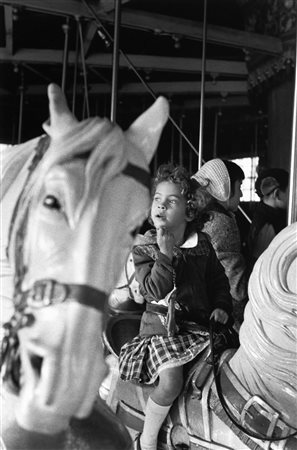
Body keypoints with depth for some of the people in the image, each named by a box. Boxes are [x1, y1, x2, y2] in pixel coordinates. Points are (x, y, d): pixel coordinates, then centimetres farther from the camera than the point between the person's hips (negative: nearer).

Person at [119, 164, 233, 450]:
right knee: (170, 381, -26)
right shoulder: (143, 249, -3)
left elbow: (219, 280, 19)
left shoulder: (202, 245, 7)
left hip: (201, 323, 4)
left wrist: (222, 307, 3)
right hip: (162, 325, -4)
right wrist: (166, 254, -23)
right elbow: (155, 291, -16)